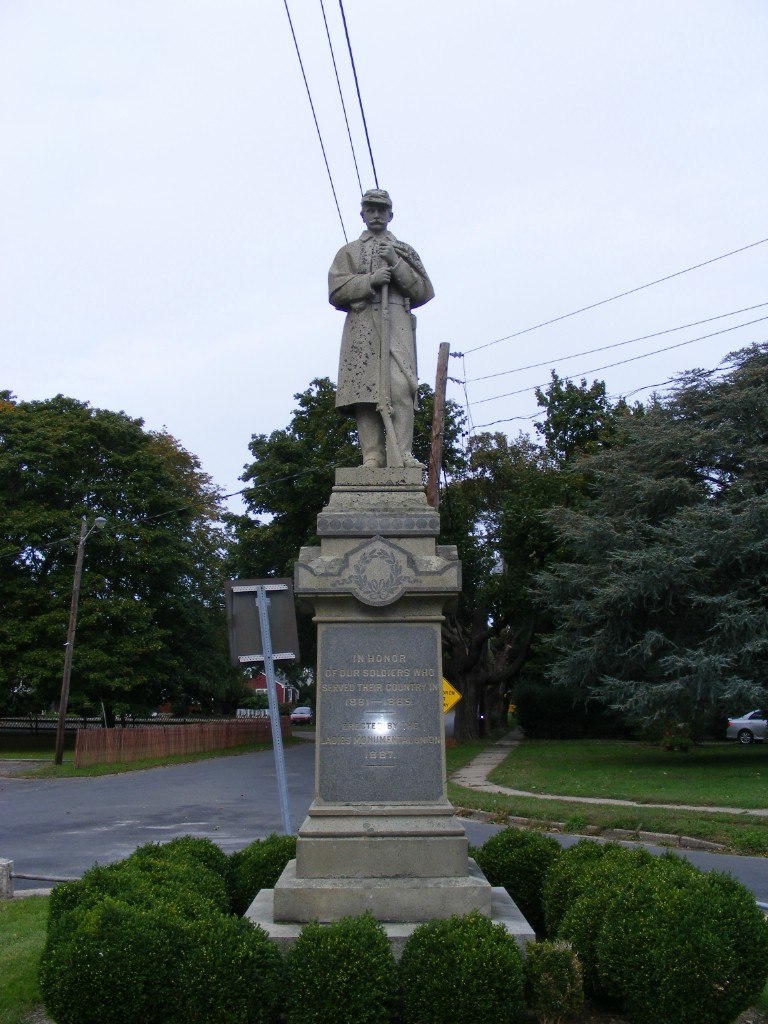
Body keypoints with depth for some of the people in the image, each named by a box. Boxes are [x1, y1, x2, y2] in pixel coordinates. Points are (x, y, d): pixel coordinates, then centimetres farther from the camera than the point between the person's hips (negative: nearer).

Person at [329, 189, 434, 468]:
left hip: (397, 327, 0)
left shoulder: (405, 251, 23)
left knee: (400, 388, -17)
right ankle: (372, 458, -12)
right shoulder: (349, 252, 21)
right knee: (365, 391, -10)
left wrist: (396, 264, -1)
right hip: (362, 327, 0)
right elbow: (336, 291, 6)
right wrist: (370, 280, -8)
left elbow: (425, 291, 11)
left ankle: (401, 456, -22)